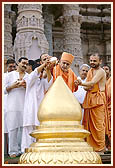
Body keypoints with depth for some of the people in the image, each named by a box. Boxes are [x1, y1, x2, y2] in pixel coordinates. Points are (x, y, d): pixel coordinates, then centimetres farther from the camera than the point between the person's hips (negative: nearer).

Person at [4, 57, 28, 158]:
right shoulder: (10, 75, 12)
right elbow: (4, 90, 9)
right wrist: (13, 86, -7)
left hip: (25, 105, 2)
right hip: (13, 105, -2)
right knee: (13, 128, -6)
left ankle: (21, 149, 3)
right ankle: (13, 151, -2)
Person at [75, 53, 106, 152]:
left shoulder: (101, 71, -6)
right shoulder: (90, 71, 19)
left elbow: (92, 83, -18)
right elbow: (86, 87, 14)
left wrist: (81, 83, -20)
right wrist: (86, 87, -7)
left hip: (98, 98, -8)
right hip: (89, 98, 8)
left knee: (98, 123, -8)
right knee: (87, 122, 5)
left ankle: (100, 147, -3)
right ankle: (90, 145, 10)